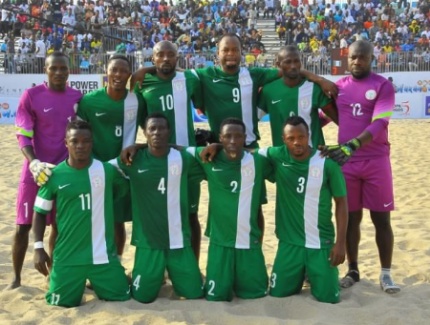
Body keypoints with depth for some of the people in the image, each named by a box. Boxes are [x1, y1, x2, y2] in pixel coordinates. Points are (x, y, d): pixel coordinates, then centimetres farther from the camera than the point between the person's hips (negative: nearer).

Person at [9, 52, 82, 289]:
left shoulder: (78, 97, 4)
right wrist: (34, 163, -24)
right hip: (35, 171, -3)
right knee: (23, 226, 1)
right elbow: (23, 135, -9)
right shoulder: (31, 96, -6)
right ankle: (16, 278, 15)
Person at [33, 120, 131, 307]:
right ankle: (81, 284, 36)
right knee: (62, 304, 3)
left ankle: (94, 283, 35)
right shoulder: (55, 175, -5)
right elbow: (40, 212, 4)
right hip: (67, 257, 0)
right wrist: (38, 246, -3)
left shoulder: (107, 170, -4)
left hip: (103, 255, 1)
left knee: (122, 298, 4)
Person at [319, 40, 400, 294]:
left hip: (376, 161, -3)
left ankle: (386, 273, 14)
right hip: (346, 161, 3)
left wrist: (352, 145, -29)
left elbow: (379, 123, -17)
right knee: (351, 218, 8)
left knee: (381, 219, 2)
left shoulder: (383, 86, -5)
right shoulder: (339, 86, 9)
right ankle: (353, 271, 21)